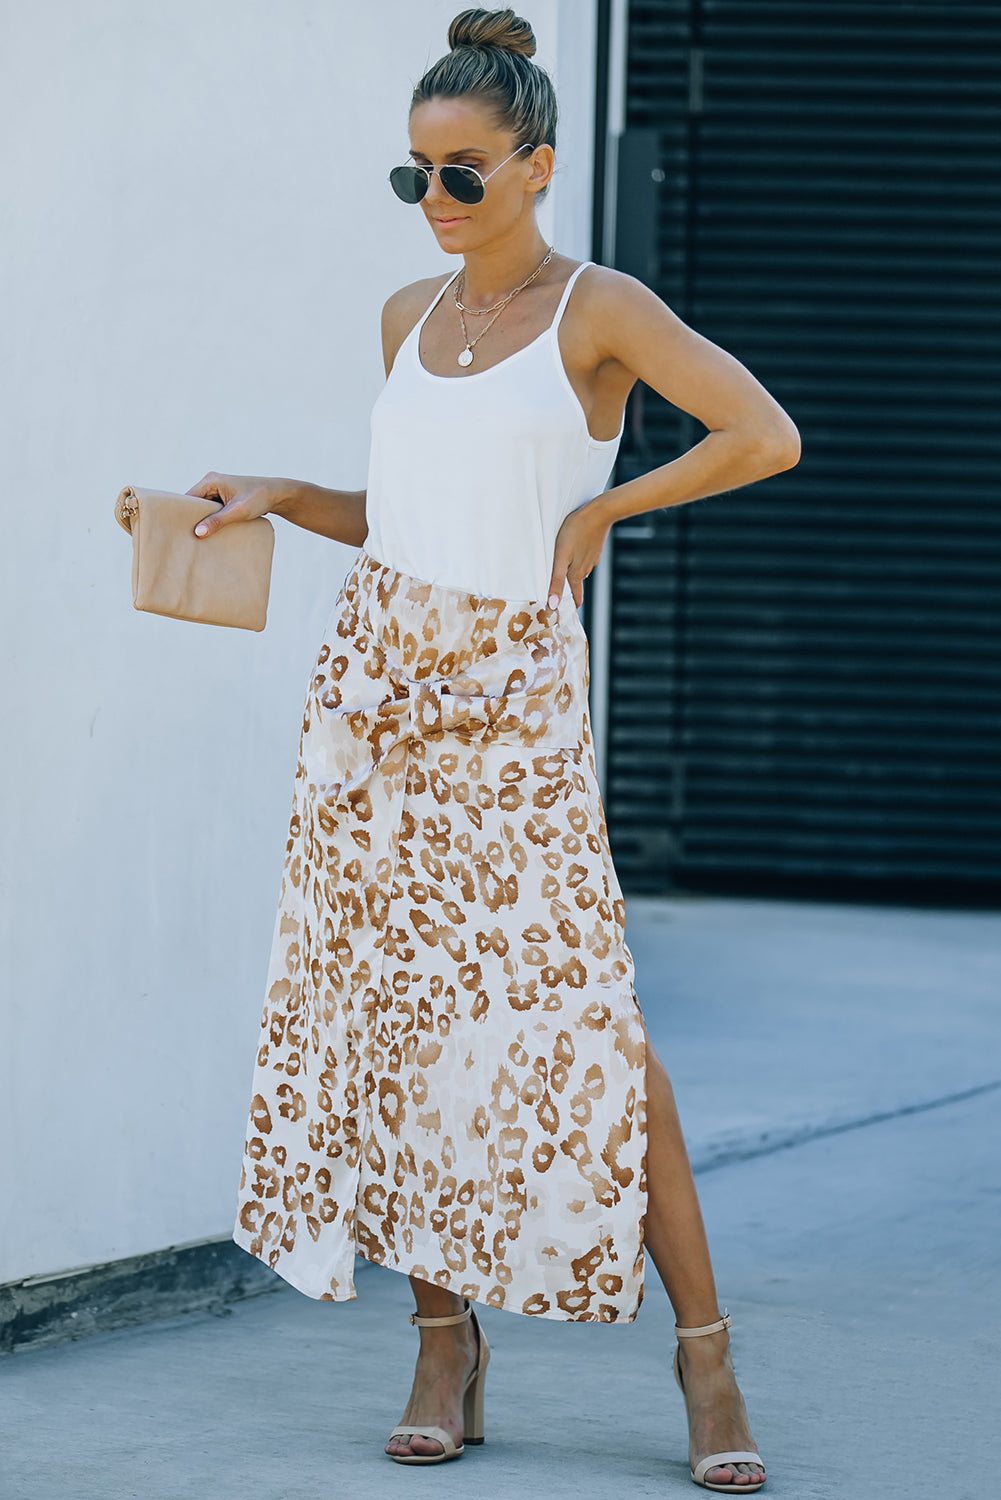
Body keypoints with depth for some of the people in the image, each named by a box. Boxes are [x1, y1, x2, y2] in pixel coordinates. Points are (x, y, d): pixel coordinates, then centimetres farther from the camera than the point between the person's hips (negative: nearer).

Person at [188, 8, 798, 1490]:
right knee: (391, 999, 2)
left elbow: (766, 436, -12)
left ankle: (703, 1343, -2)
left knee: (582, 1011, -9)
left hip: (513, 699, -5)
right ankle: (446, 1340, 10)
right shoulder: (410, 319, 14)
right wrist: (278, 498, 9)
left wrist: (600, 509, -8)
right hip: (378, 684, 5)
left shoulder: (598, 308, -3)